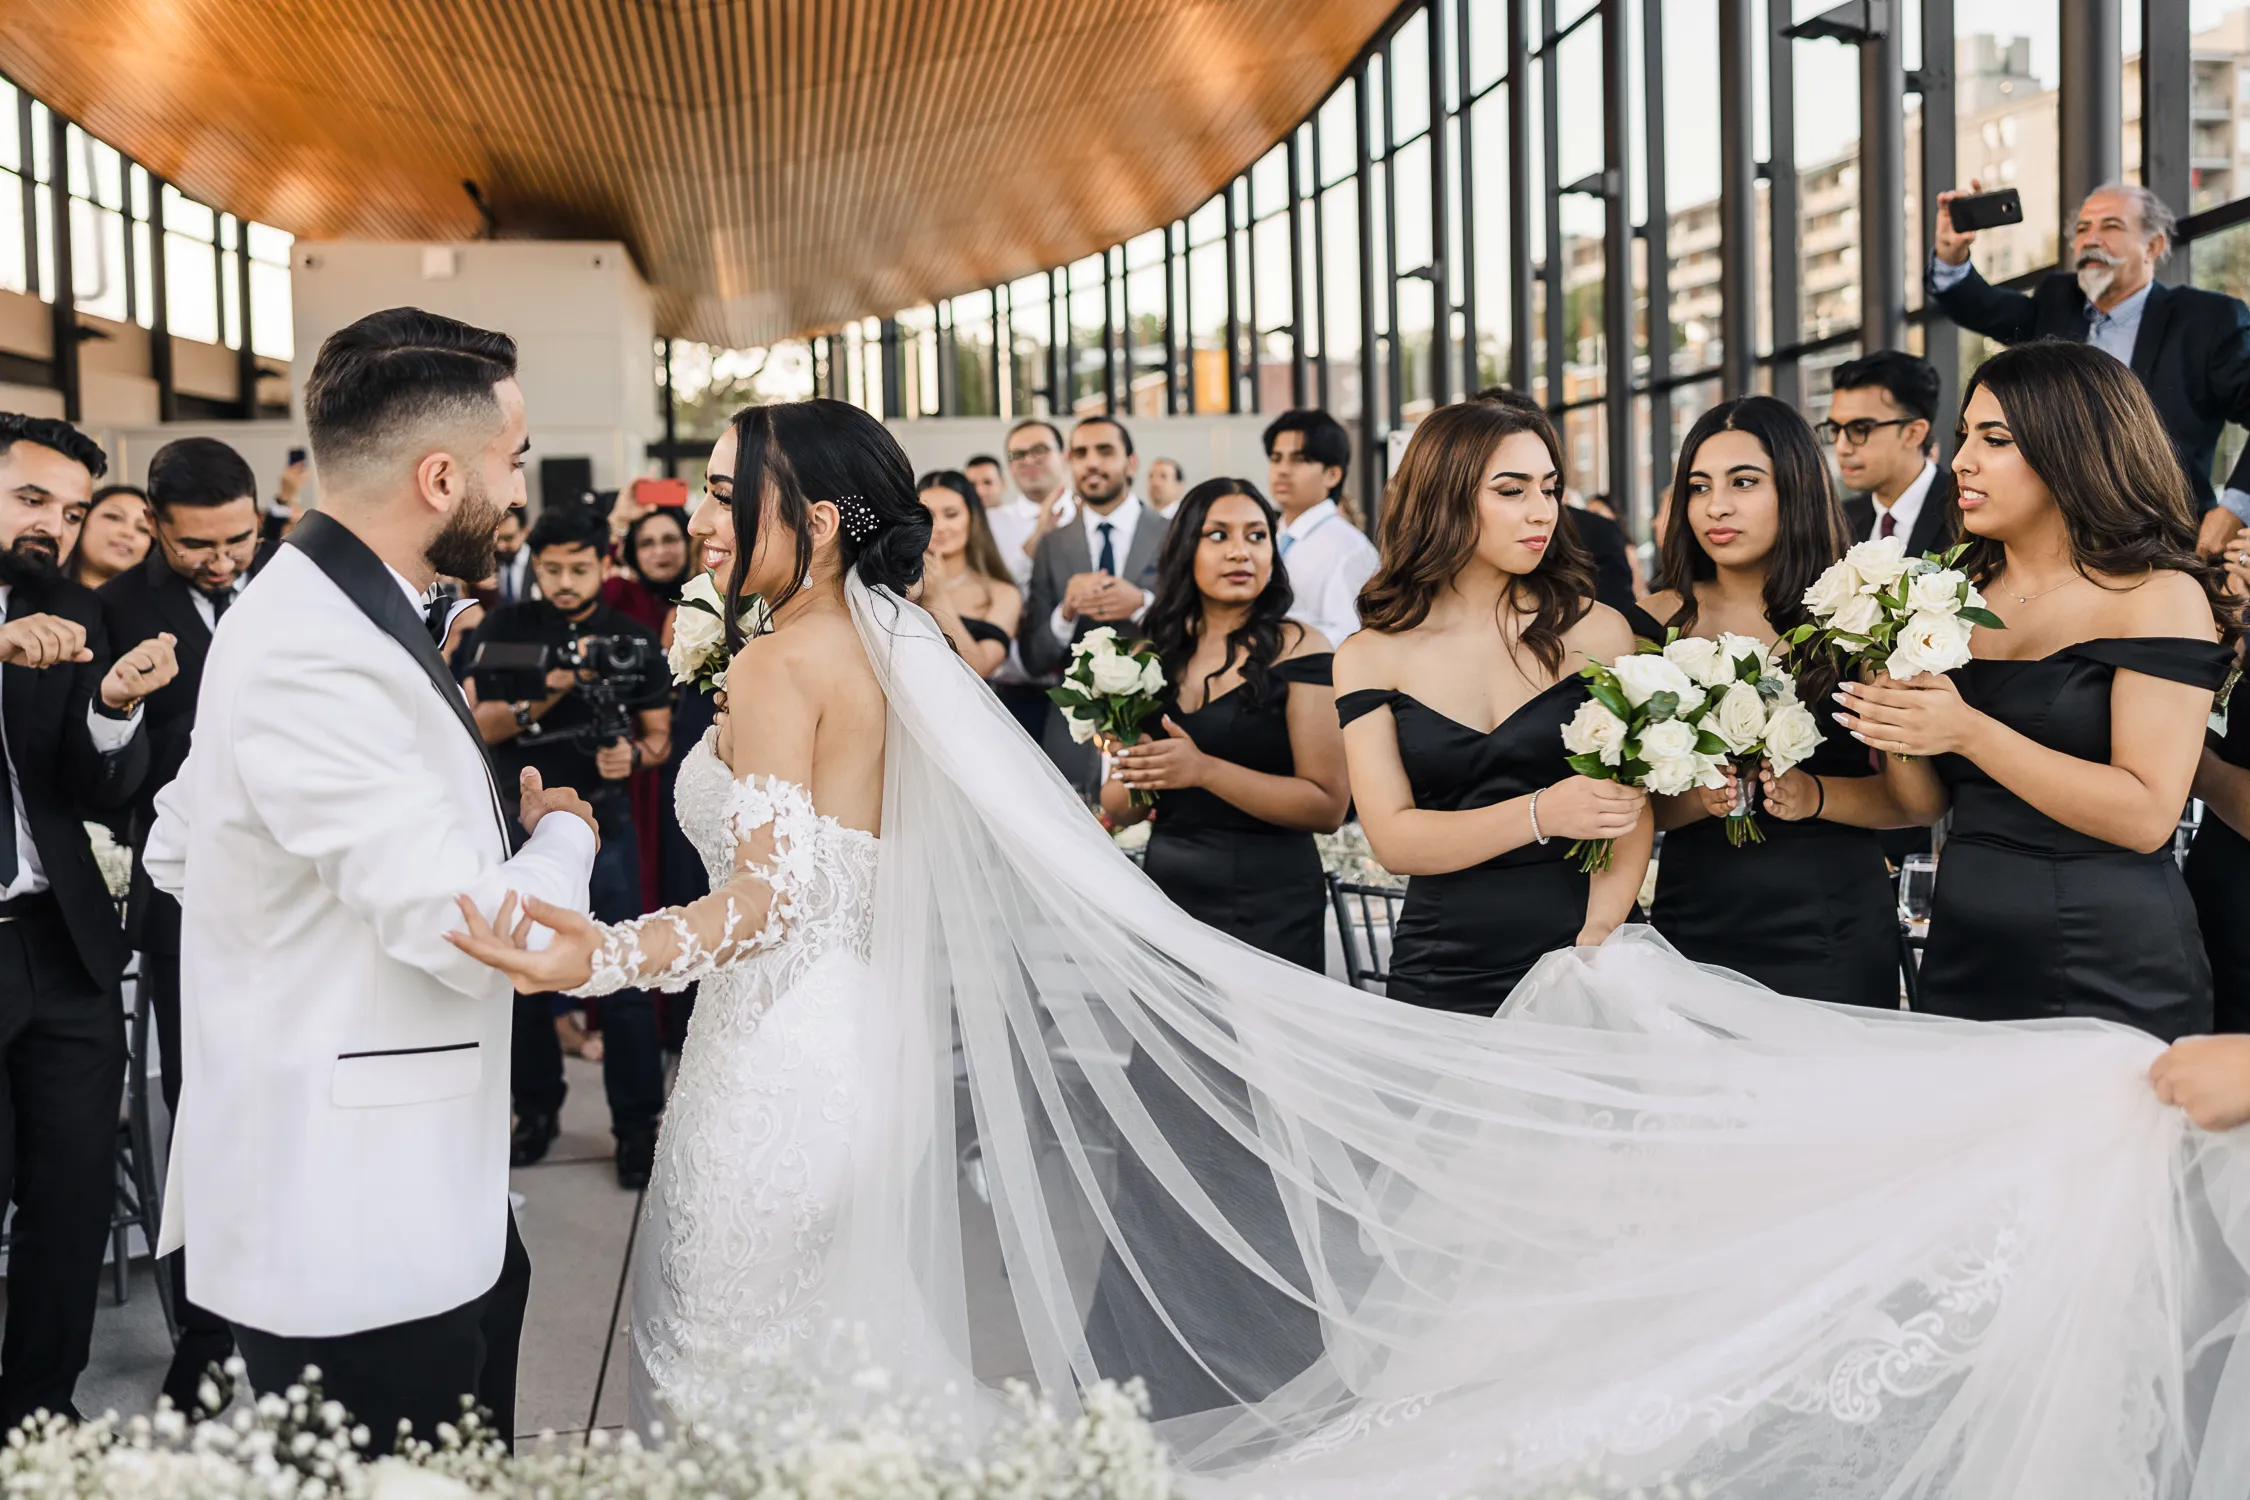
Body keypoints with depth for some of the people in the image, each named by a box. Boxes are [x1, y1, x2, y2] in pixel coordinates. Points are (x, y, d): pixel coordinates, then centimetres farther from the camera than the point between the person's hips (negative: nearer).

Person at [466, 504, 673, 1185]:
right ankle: (536, 1110, 26)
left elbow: (661, 736, 7)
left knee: (624, 978, -3)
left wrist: (634, 754, -16)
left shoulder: (635, 641, 2)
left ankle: (637, 1127, 6)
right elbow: (481, 724, -6)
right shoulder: (505, 629, 0)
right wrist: (547, 696, -22)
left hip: (602, 819, -1)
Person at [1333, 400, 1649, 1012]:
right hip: (1442, 980, 0)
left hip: (1581, 971, 0)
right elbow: (1393, 840, -10)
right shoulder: (1369, 658, -1)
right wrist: (1540, 816, -23)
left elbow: (1631, 809, -5)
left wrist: (1596, 938, -20)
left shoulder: (1596, 631, 0)